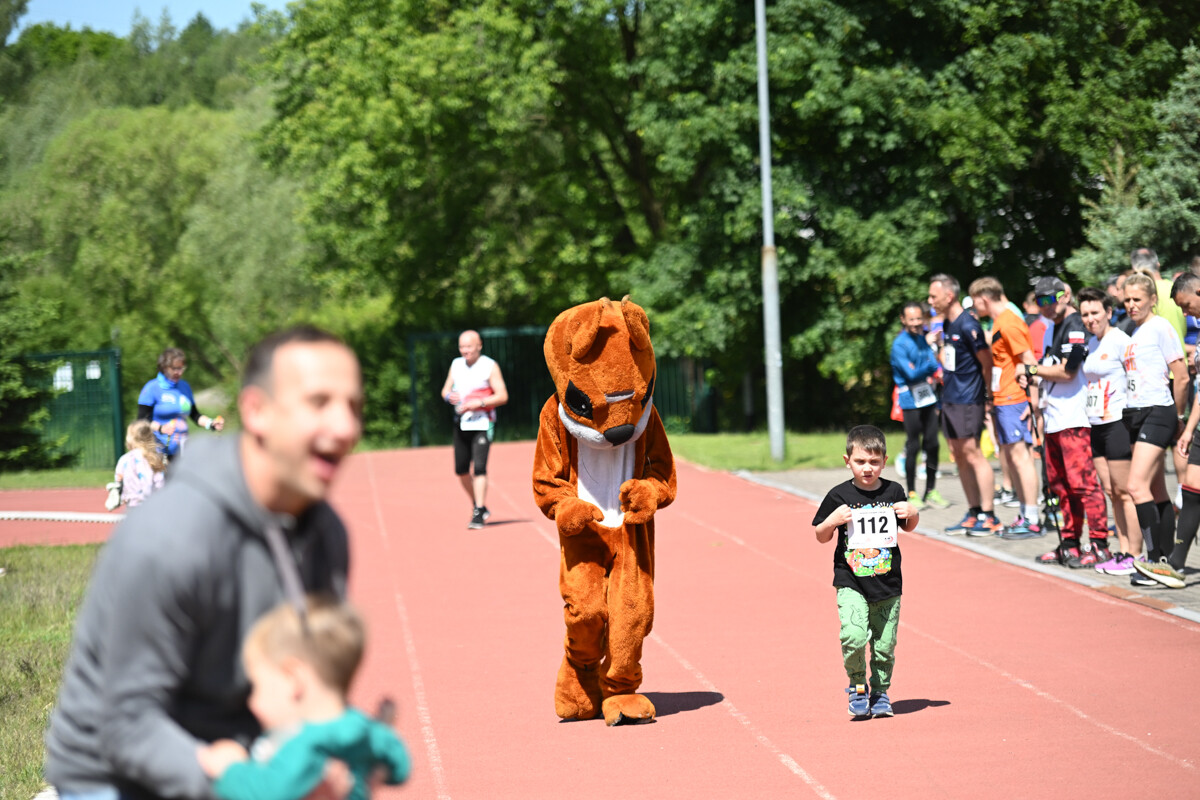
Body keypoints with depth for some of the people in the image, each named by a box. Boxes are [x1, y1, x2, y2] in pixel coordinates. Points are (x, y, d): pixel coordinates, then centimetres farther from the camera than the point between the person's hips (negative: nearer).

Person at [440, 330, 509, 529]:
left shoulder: (490, 367, -6)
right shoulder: (456, 365, 10)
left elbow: (503, 396, -9)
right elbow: (445, 390, 17)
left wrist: (479, 403, -21)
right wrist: (449, 396, -8)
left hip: (482, 423, -6)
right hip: (461, 423, 6)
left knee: (479, 467, -15)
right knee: (461, 470, 8)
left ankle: (479, 513, -15)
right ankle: (478, 504, 27)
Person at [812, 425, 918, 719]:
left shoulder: (893, 492, 4)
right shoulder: (839, 496, -2)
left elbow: (908, 527, 20)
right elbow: (821, 536, 5)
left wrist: (913, 514, -1)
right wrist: (832, 520, -14)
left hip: (888, 583, 2)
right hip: (851, 583, -2)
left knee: (885, 645, 5)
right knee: (853, 636, -20)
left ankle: (880, 692, 27)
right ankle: (857, 686, 4)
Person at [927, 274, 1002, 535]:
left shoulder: (968, 325, -16)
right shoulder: (946, 325, 12)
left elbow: (987, 362, -11)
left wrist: (986, 391, -1)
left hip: (968, 399, -9)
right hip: (949, 398, 9)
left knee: (972, 454, -10)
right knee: (959, 456, 11)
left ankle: (988, 517, -7)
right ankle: (973, 514, 17)